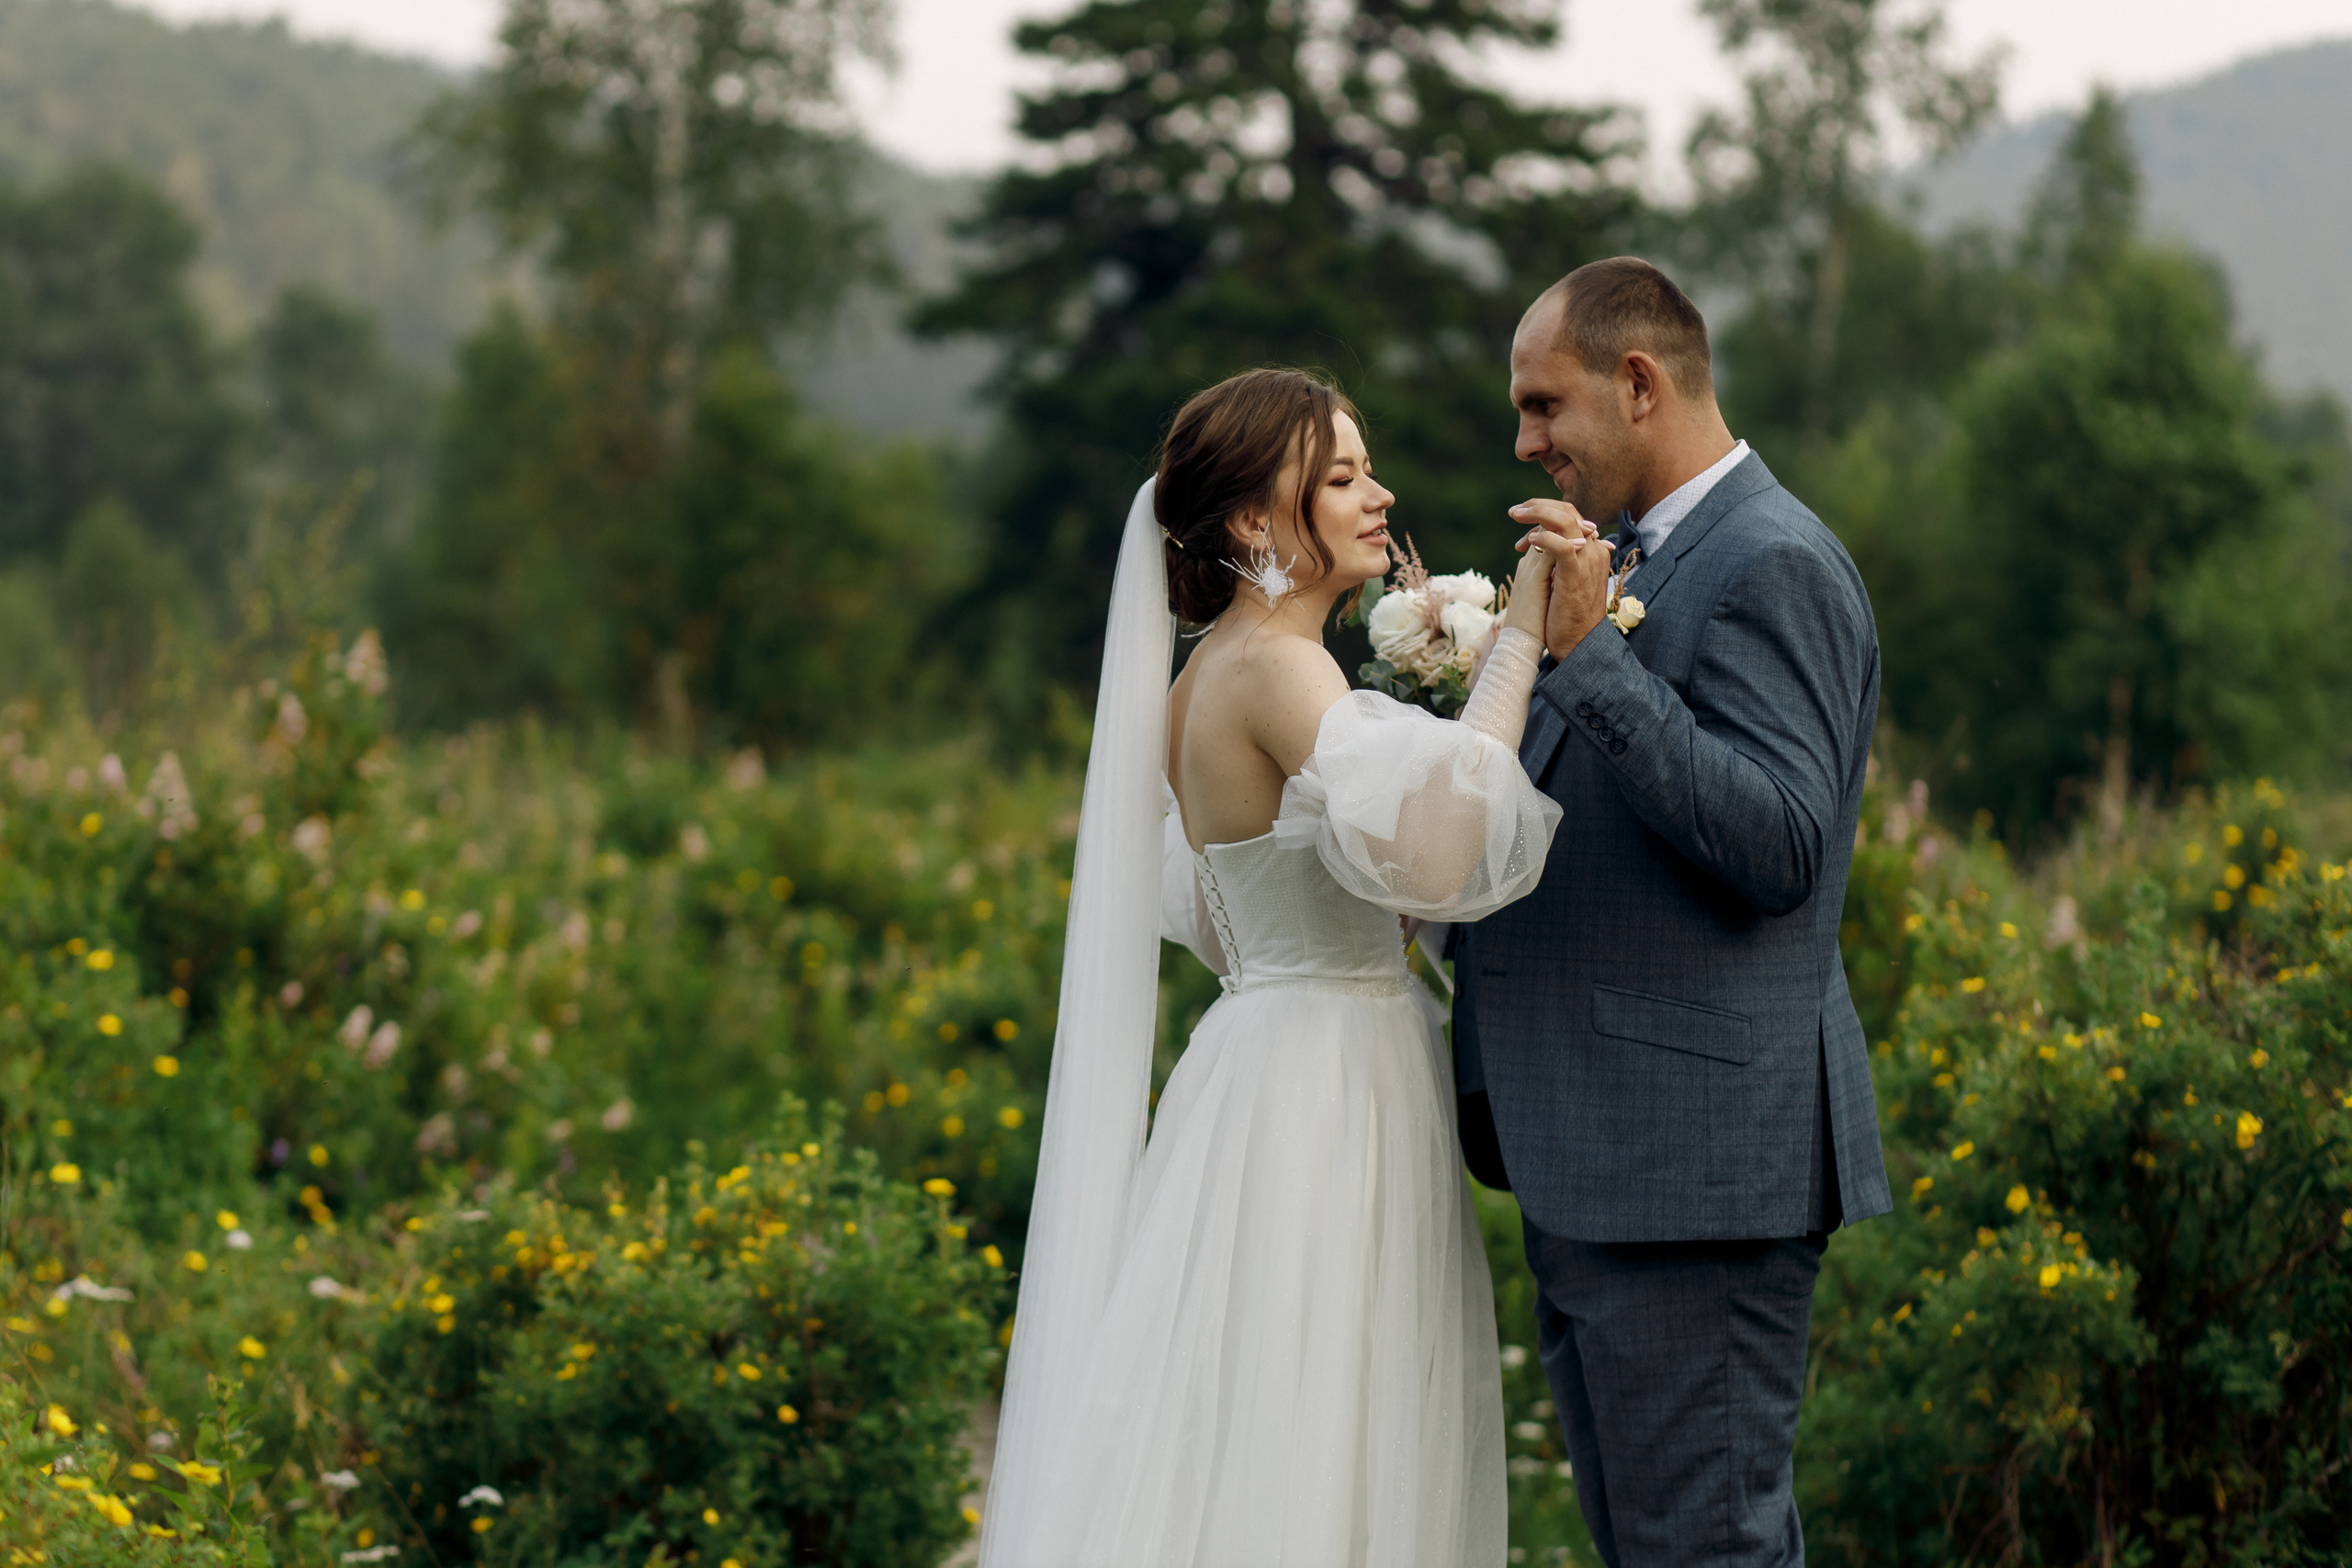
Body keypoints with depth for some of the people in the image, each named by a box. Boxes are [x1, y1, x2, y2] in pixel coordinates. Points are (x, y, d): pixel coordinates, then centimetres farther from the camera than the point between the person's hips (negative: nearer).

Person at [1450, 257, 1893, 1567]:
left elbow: (1778, 847, -22)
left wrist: (1592, 657, -24)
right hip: (1603, 1165, 10)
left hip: (1694, 1158, -10)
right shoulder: (1645, 563, 18)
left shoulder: (1773, 565, -13)